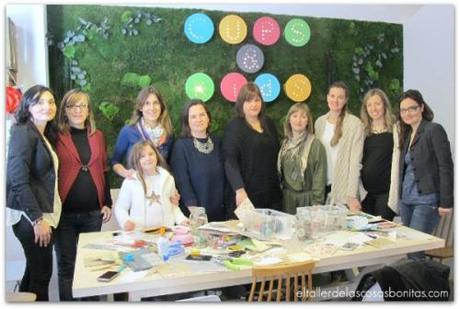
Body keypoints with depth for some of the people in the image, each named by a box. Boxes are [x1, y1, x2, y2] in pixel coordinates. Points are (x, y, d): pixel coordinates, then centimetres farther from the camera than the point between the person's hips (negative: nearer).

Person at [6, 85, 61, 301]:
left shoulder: (46, 136, 14)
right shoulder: (24, 133, -12)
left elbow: (44, 177, 12)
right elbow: (19, 181, -19)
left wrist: (43, 216, 6)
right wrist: (37, 219, -21)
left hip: (41, 214, 8)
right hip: (29, 216, -8)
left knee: (34, 271, 15)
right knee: (42, 273, 1)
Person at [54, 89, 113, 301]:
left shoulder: (97, 136, 10)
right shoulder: (57, 136, -2)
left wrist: (107, 203, 9)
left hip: (93, 212, 3)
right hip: (65, 212, -3)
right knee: (66, 266, 6)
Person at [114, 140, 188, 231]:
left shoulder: (168, 179, 12)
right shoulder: (130, 182, 3)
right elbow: (120, 208, 9)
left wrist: (181, 219, 4)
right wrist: (125, 221, -9)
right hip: (140, 233, -1)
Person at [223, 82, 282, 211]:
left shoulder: (268, 123, 11)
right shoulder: (234, 127, -6)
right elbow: (230, 161, -14)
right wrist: (239, 189, -24)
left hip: (272, 191, 6)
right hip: (249, 193, -5)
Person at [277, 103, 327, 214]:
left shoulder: (315, 145, -9)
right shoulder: (285, 144, 7)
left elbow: (319, 176, -11)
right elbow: (280, 172, 11)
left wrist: (317, 203, -13)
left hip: (306, 198, -4)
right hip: (287, 197, 4)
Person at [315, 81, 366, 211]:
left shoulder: (354, 123, -9)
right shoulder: (319, 122, 6)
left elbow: (355, 161, -12)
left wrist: (352, 195, -17)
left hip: (344, 189, -4)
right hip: (323, 187, 4)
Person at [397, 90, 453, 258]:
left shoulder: (434, 130, -8)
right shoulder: (406, 134, 14)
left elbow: (446, 167, -12)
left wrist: (446, 202, -14)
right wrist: (401, 197, 15)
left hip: (426, 200, -7)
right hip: (406, 200, 7)